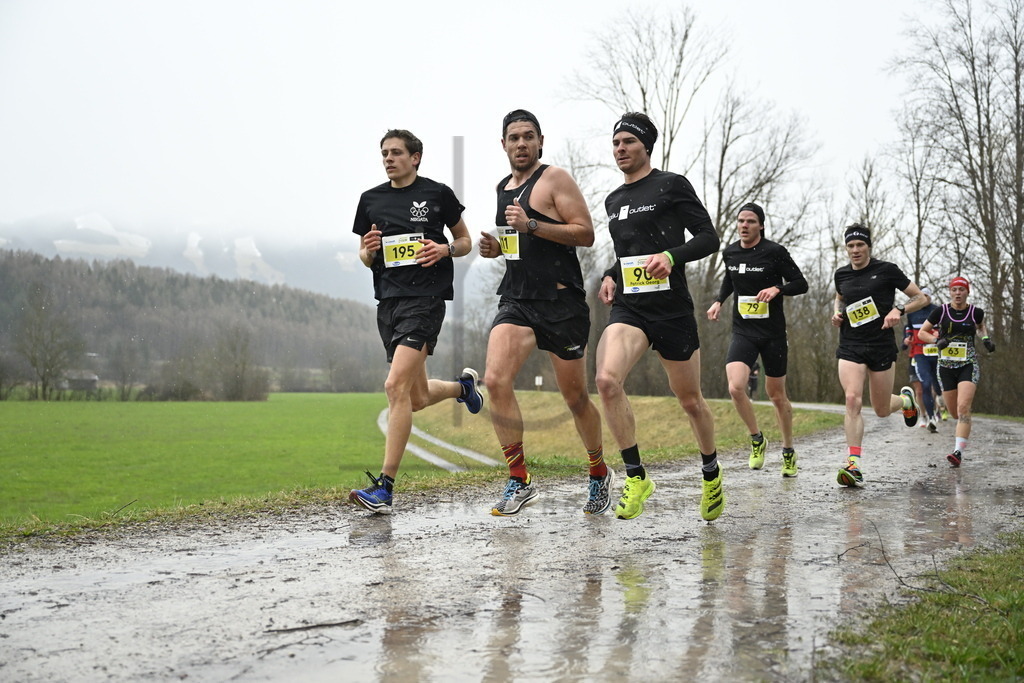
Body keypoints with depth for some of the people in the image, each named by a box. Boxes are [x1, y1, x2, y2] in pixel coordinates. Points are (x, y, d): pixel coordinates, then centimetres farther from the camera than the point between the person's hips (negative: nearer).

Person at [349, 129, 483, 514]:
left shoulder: (438, 194, 2)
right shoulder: (371, 200, 13)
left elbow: (465, 242, 11)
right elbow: (365, 258, 19)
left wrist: (444, 250, -10)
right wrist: (369, 250, -4)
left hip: (425, 298, -6)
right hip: (388, 299, 6)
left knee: (396, 386, -19)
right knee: (417, 398, 12)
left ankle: (385, 486, -15)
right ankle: (464, 385, 46)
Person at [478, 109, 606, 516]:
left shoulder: (555, 179, -4)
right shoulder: (503, 188, 17)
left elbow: (585, 233, -12)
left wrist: (531, 225, -21)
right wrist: (497, 247, 9)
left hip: (561, 303, -5)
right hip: (516, 300, 5)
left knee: (575, 397, 5)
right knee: (495, 380, -17)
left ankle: (599, 474, 30)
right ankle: (519, 481, -7)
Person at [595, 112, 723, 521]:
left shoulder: (671, 185, -1)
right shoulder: (613, 201, 17)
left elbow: (709, 238, -4)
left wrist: (671, 256, -21)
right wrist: (610, 276, 9)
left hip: (672, 308, -4)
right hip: (628, 307, 4)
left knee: (690, 401, 9)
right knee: (607, 380, -24)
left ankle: (712, 476, 36)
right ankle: (636, 477, -11)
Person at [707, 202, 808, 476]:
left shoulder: (775, 252, -9)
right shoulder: (729, 253, 5)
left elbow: (801, 284, -5)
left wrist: (777, 289, -23)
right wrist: (718, 300, 9)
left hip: (773, 334, -2)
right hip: (743, 332, 3)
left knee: (776, 395, 9)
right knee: (735, 388, -19)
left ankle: (788, 451, 30)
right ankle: (757, 440, 5)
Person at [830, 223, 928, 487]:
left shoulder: (887, 270, -4)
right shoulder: (841, 274, 6)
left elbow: (920, 298, 2)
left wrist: (899, 310, -16)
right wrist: (837, 313, 7)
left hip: (882, 346, -2)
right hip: (850, 346, 2)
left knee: (881, 410, 7)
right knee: (852, 400, -19)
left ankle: (906, 399, 45)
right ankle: (854, 465, -20)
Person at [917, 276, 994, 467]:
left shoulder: (976, 312, 0)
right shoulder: (940, 312, -2)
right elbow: (921, 332, 6)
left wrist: (986, 339, 5)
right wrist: (936, 340, -12)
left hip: (968, 365, -1)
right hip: (945, 366, 2)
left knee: (963, 408, -19)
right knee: (954, 412, 8)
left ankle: (959, 452, -22)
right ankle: (964, 432, 45)